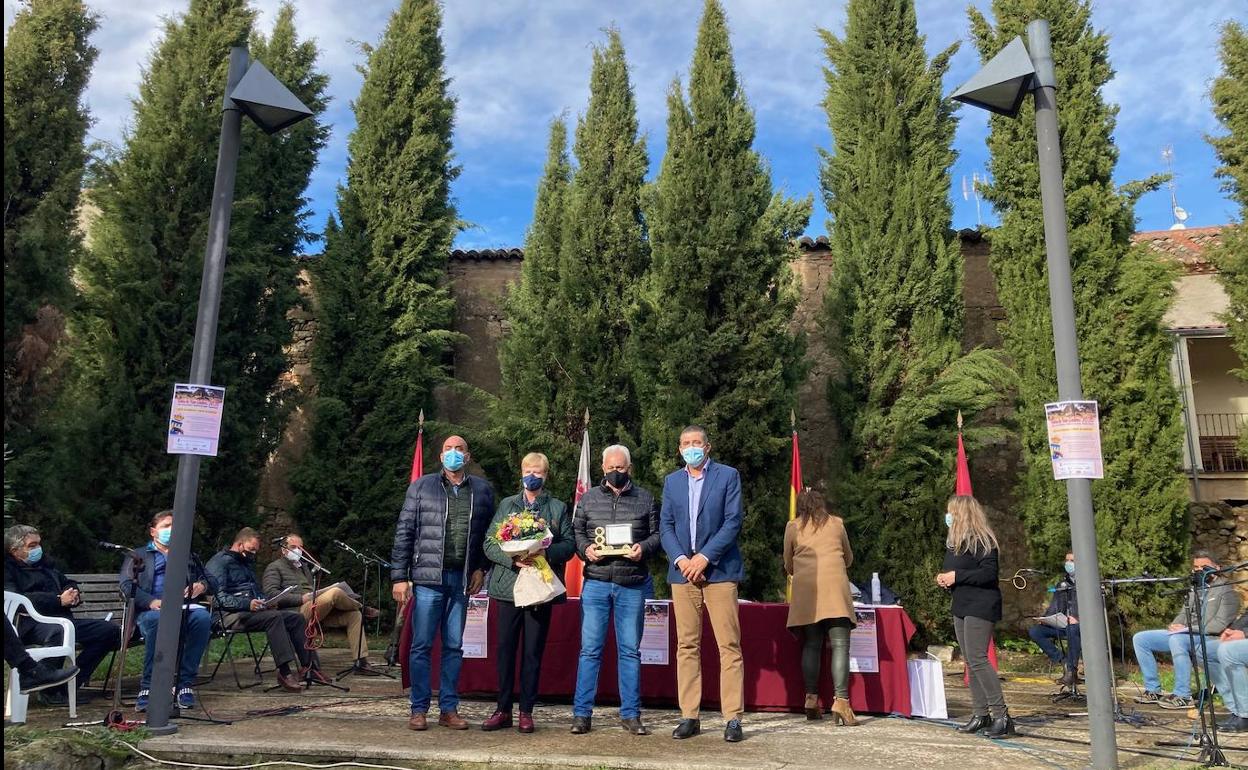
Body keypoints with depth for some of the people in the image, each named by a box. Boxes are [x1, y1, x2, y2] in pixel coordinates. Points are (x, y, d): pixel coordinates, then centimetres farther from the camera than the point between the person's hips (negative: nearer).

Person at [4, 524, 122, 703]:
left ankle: (75, 681, -4)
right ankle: (50, 689, -19)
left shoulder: (46, 562, 26)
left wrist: (74, 594, 12)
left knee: (111, 630, -8)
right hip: (32, 625, -8)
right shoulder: (8, 569, 1)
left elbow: (68, 583, 37)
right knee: (58, 631, -41)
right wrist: (58, 600, -20)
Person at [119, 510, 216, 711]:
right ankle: (147, 686, -29)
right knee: (157, 619, -39)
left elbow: (212, 583, 24)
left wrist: (202, 586, -3)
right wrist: (151, 601, -16)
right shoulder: (138, 556, 23)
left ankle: (185, 683, -27)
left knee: (203, 616, -34)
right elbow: (126, 584, 4)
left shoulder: (189, 557, 32)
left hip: (185, 608, 2)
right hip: (150, 610, -2)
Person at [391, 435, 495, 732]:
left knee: (454, 646, 9)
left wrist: (481, 568, 0)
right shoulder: (421, 487, 4)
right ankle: (419, 709, 13)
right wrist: (400, 576, -4)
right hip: (428, 578, -2)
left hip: (462, 579, 2)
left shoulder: (482, 490, 8)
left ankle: (449, 709, 18)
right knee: (422, 645, 3)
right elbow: (404, 532, 1)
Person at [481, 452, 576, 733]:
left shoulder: (558, 508, 10)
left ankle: (526, 711, 12)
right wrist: (511, 558, -13)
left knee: (533, 651, 3)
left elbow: (569, 544, 3)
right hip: (508, 585, 1)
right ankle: (503, 710, 13)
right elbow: (489, 543, 4)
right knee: (505, 648, 3)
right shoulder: (506, 505, 12)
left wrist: (546, 552, -16)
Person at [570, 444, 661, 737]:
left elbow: (658, 533, 6)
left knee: (630, 650, 7)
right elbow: (576, 532, 9)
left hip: (633, 585, 0)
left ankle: (630, 714, 16)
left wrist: (644, 548, -12)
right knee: (590, 650, 1)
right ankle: (582, 714, 9)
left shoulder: (645, 499, 8)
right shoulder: (589, 498, 9)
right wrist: (585, 548, -10)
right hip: (596, 583, 0)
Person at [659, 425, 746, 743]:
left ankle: (733, 719, 1)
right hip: (683, 571, 4)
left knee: (729, 645, -4)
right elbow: (666, 525, 9)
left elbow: (733, 521, -5)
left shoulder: (728, 475, 3)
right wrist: (681, 559, -8)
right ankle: (689, 716, 11)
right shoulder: (672, 481, 14)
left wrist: (704, 557, -12)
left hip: (719, 570, -3)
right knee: (687, 646, 5)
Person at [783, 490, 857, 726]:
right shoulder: (836, 524, 16)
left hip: (805, 589, 1)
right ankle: (841, 700, -15)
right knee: (840, 645, -4)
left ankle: (811, 698, 3)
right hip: (835, 586, -1)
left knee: (811, 645, 7)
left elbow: (788, 565, 20)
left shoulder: (793, 527, 14)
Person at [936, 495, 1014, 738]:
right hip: (961, 606, 10)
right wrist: (944, 578, 3)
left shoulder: (982, 540, -13)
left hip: (980, 606, -10)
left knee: (977, 659, -14)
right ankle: (980, 715, 14)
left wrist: (956, 576, -19)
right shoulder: (954, 541, 15)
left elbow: (989, 573, -21)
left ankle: (1001, 715, -9)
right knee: (971, 661, 9)